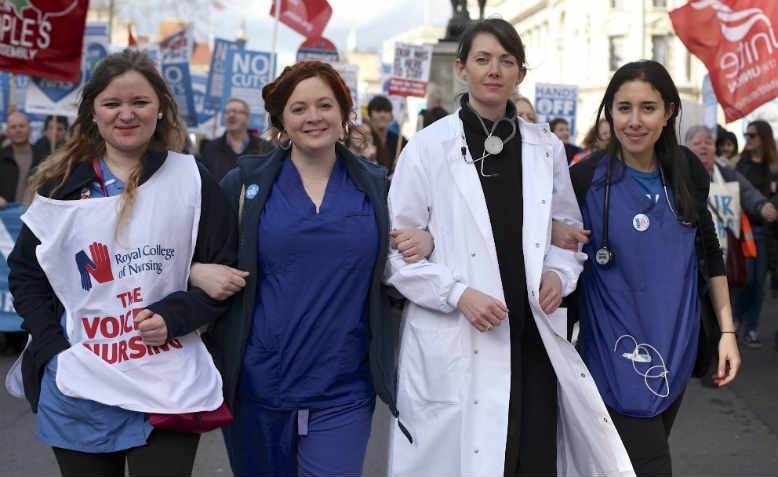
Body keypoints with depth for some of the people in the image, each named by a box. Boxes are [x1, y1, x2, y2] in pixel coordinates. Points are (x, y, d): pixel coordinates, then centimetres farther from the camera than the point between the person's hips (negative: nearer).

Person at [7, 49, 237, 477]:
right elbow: (25, 272, 11)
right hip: (78, 395, 2)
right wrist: (52, 347, -1)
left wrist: (172, 316, -13)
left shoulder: (191, 181, 0)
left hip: (168, 390, -2)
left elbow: (224, 271, 2)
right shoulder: (60, 185, 5)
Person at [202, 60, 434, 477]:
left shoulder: (377, 186, 5)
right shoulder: (246, 182, 1)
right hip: (255, 387, 0)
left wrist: (425, 242, -8)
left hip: (343, 392, 0)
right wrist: (198, 272, -14)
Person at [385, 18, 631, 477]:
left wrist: (559, 272, -3)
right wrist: (456, 293, -15)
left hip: (535, 337, 3)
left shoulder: (546, 147, 7)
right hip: (454, 343, -3)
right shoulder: (428, 147, -3)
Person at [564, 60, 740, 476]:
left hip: (676, 350, 5)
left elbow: (709, 253, 10)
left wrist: (727, 330, 9)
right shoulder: (586, 178, -13)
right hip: (619, 359, -4)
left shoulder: (688, 172, 0)